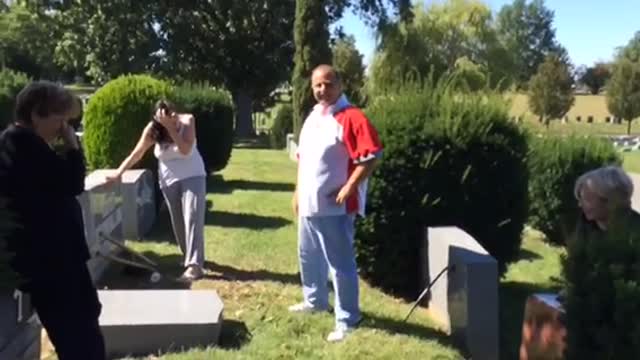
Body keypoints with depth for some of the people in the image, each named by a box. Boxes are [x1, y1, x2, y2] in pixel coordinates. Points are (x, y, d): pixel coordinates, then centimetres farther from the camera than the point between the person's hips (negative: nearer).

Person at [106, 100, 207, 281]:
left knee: (192, 217, -15)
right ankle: (191, 257, 25)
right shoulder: (152, 129, -11)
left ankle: (194, 265, -20)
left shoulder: (187, 121, -17)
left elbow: (185, 150, -27)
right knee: (177, 221, 7)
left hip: (193, 176, -3)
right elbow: (136, 154, -6)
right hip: (169, 180, 3)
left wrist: (170, 127, -31)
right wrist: (118, 173, -11)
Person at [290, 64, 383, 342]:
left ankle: (347, 319, 8)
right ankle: (315, 300, 42)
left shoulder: (351, 117, -14)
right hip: (308, 203, 9)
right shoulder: (312, 118, 13)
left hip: (334, 206, -9)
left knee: (340, 263, -3)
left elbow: (370, 156, -21)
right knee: (308, 256, 22)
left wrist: (349, 188, -23)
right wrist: (298, 192, 17)